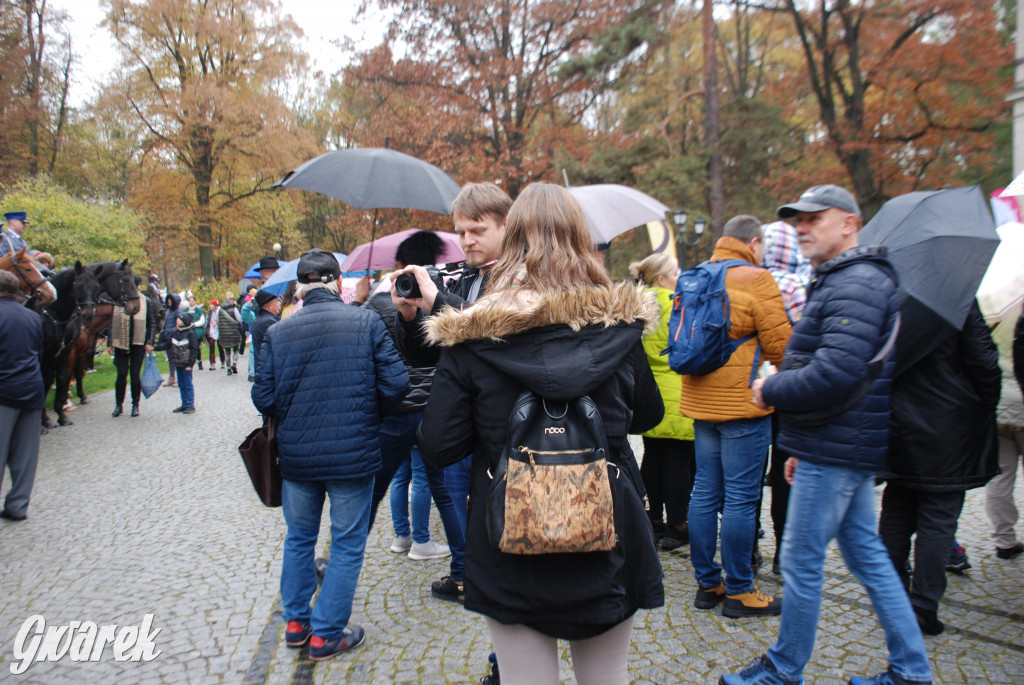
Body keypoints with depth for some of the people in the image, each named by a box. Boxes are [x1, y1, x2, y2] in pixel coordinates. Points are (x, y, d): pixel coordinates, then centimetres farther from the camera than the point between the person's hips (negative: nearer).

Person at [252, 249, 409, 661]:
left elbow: (263, 398, -6)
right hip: (353, 456, -2)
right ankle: (326, 634, 20)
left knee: (299, 538, 22)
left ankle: (296, 622, 34)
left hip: (296, 456, 3)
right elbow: (395, 384, -12)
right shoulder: (367, 324, -10)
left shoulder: (277, 333, -4)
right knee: (347, 544, 12)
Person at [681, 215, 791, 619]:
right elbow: (780, 344, -9)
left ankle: (707, 584, 21)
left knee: (704, 492, 12)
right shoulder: (756, 280, -9)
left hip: (700, 400, 7)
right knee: (741, 498, 0)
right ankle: (738, 592, 9)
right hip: (742, 402, -7)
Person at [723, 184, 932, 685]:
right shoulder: (839, 282, 17)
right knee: (866, 553, 17)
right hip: (845, 449, 10)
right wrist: (803, 448, 21)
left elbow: (835, 375, -29)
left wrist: (771, 390, -12)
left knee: (801, 561, 2)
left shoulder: (857, 283, -17)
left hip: (835, 454, -10)